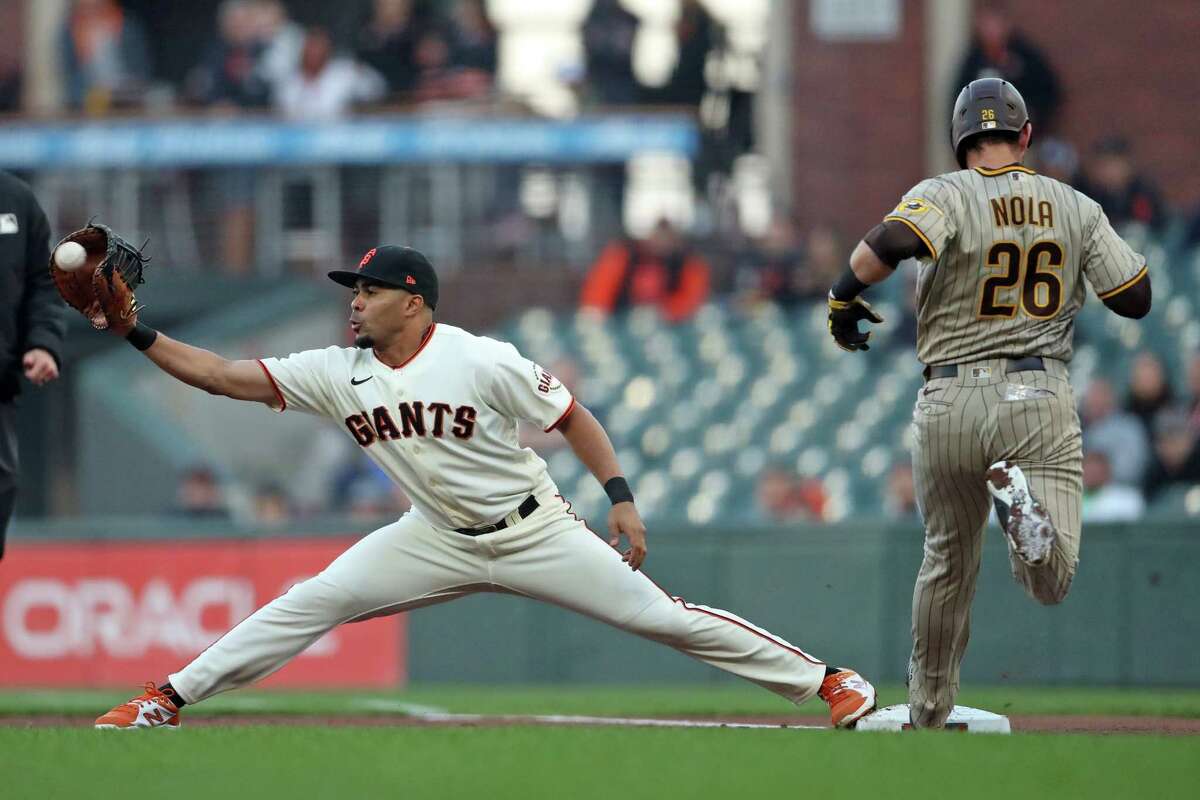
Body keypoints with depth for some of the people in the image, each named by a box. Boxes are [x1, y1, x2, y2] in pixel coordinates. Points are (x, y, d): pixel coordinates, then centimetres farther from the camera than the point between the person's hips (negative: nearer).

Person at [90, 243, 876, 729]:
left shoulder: (481, 361, -19)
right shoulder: (338, 374, -6)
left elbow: (571, 416, -11)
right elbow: (222, 375, -7)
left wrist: (621, 498, -19)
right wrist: (136, 333, -16)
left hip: (533, 532, -4)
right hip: (440, 540, 4)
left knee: (655, 613, -9)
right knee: (312, 602, -9)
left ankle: (826, 681, -2)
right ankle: (166, 699, -4)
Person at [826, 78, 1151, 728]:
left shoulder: (946, 195, -4)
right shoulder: (1076, 208, 6)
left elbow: (892, 240, -25)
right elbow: (1136, 299, 8)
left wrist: (844, 294, -9)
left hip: (950, 403, 0)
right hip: (1039, 400, 0)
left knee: (948, 563, 19)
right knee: (1051, 583, -7)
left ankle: (929, 711, 23)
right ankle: (1024, 501, -38)